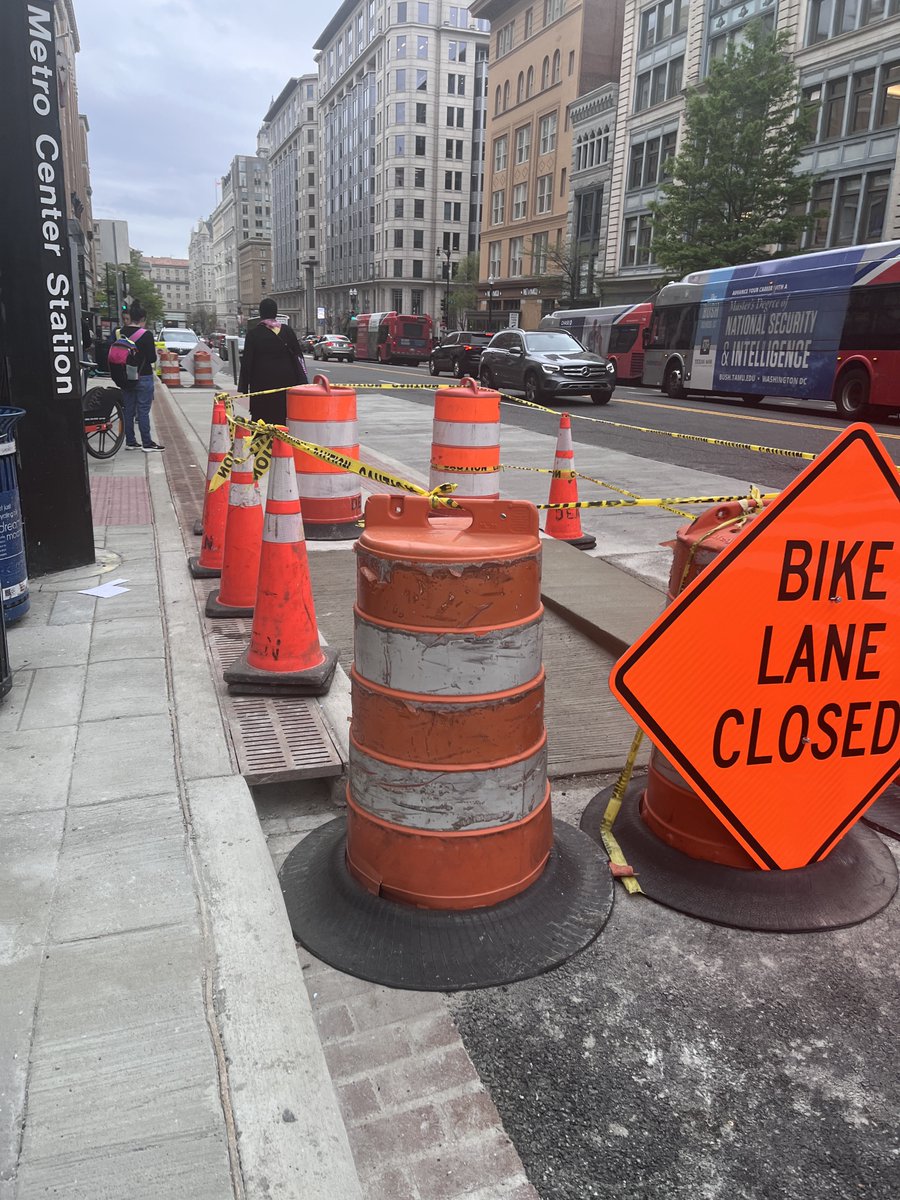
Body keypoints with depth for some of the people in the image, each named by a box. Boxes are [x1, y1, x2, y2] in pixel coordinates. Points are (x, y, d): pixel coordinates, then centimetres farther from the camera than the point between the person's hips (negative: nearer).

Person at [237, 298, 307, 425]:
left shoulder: (253, 333, -3)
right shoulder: (287, 331, 3)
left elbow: (247, 361, -2)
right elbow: (298, 355, 4)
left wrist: (244, 388, 3)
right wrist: (302, 382, 9)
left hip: (262, 383, -2)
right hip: (286, 380, 2)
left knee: (262, 419, 1)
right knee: (284, 416, 7)